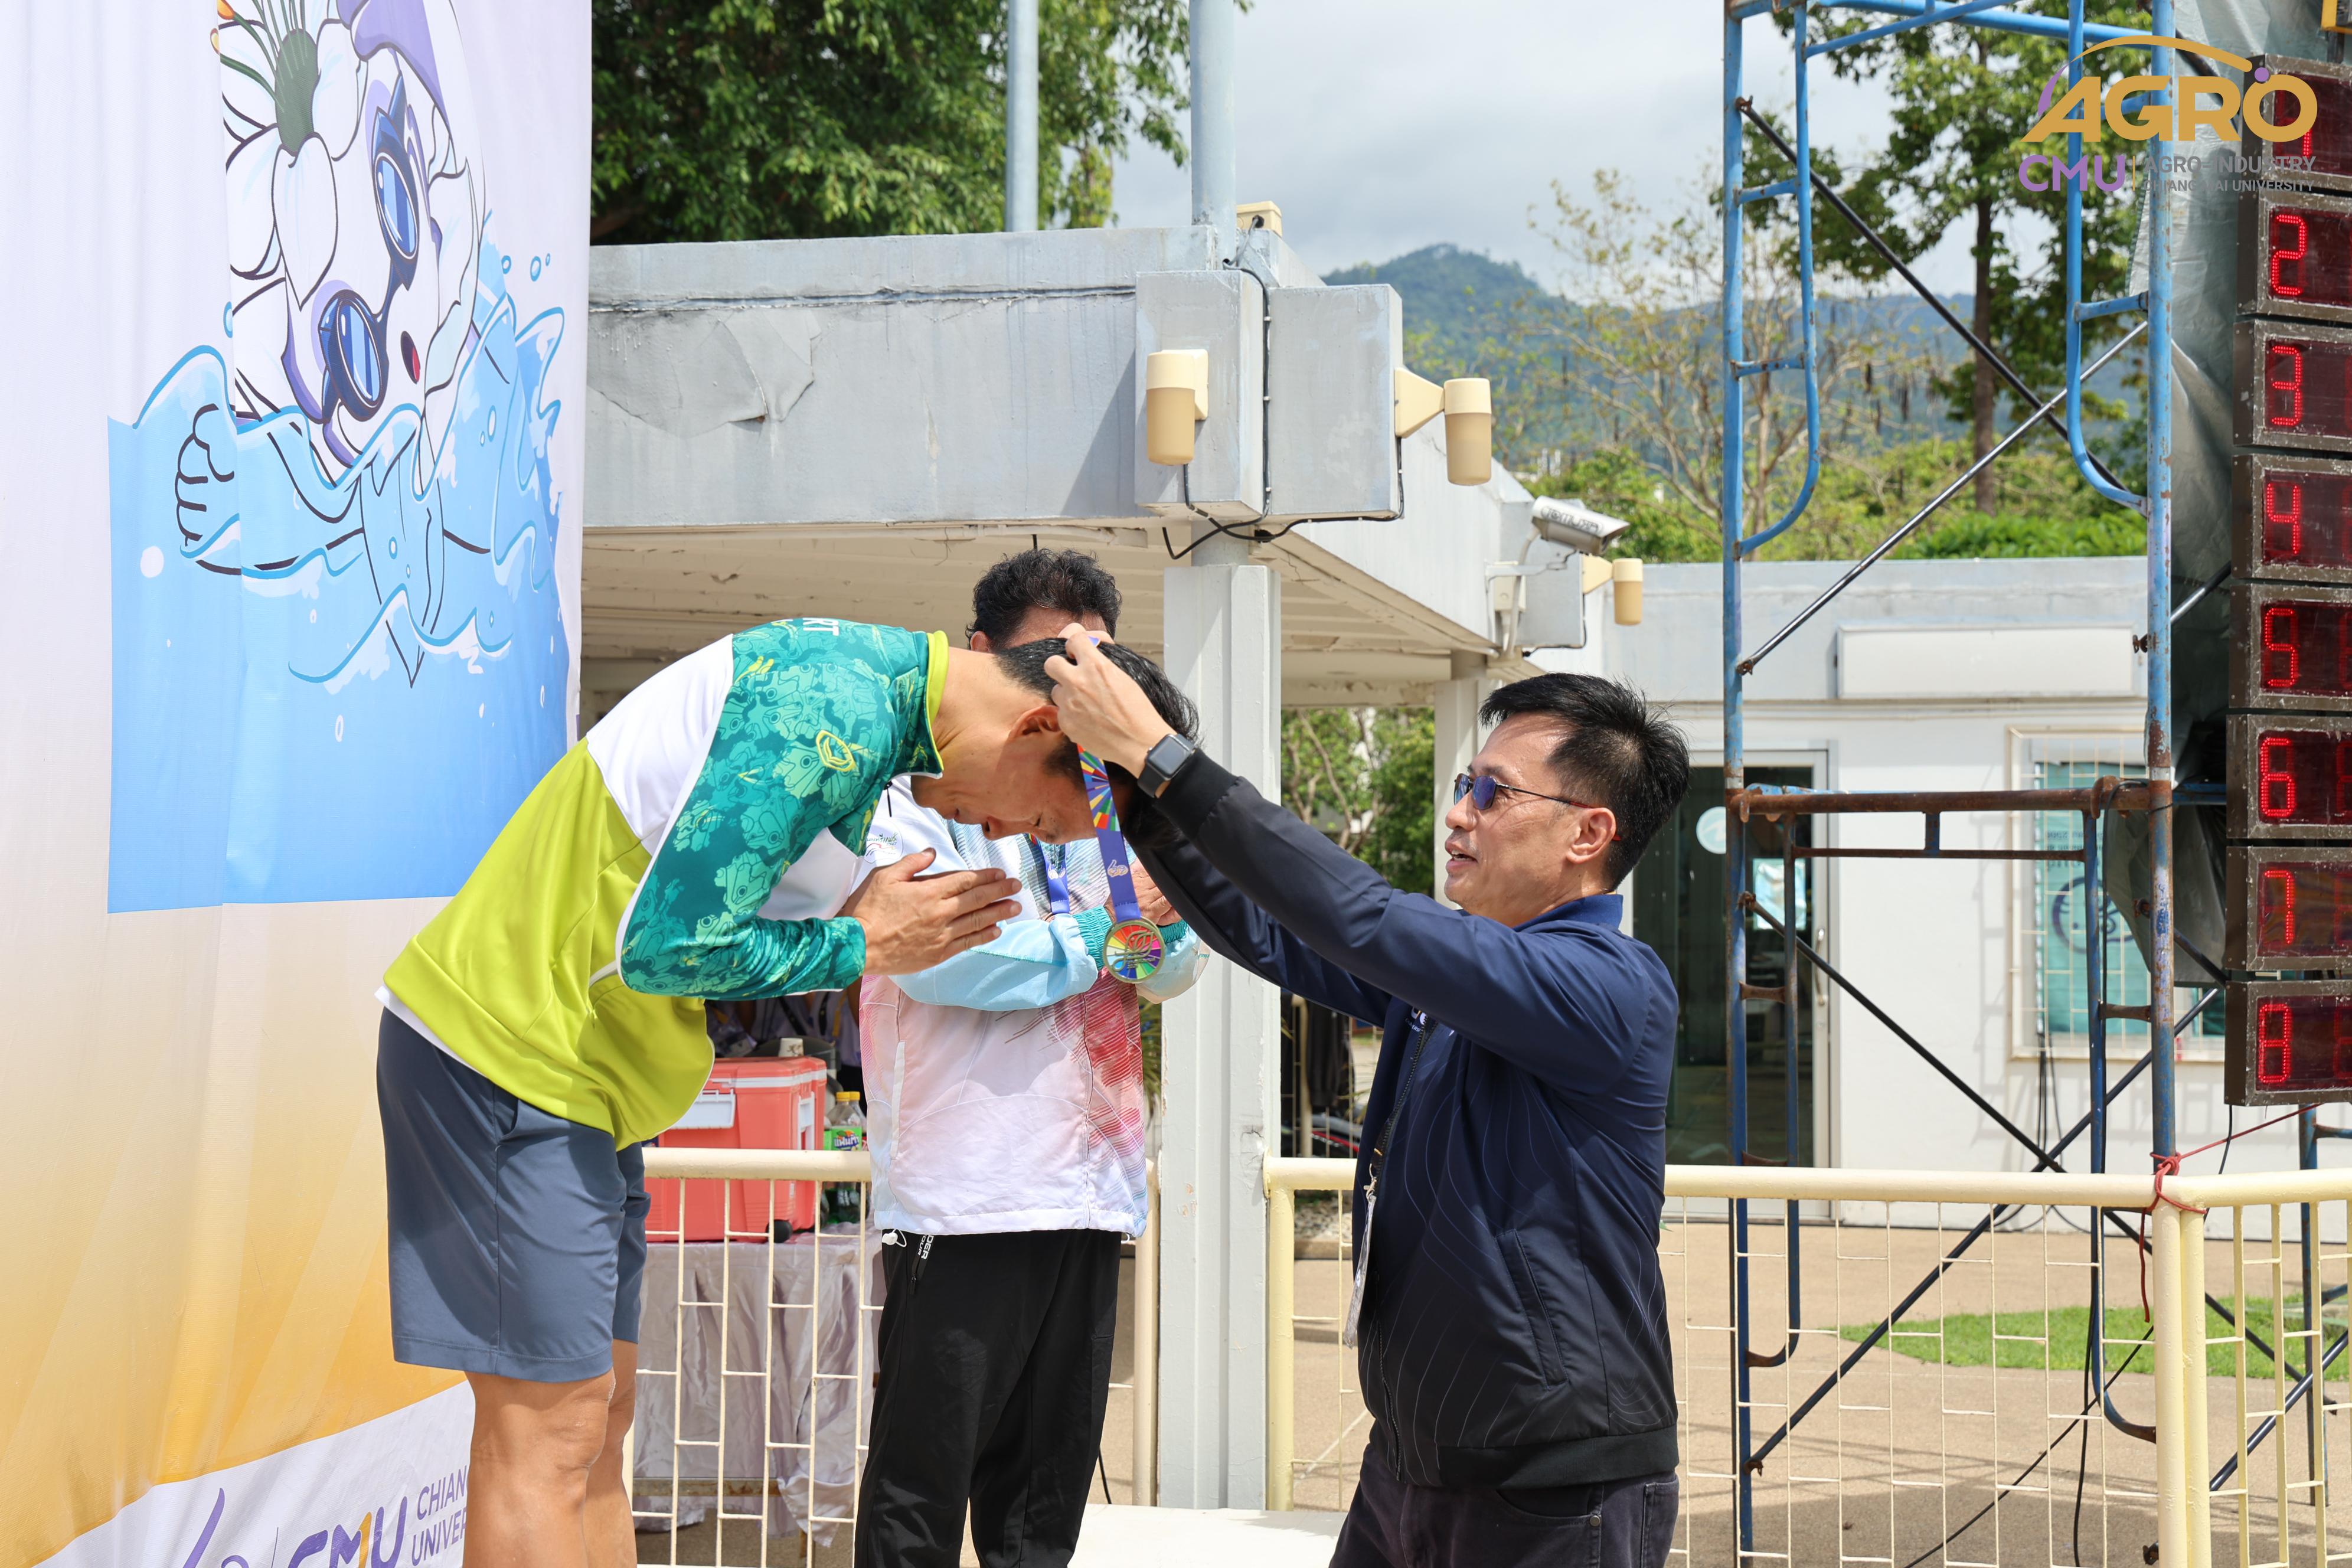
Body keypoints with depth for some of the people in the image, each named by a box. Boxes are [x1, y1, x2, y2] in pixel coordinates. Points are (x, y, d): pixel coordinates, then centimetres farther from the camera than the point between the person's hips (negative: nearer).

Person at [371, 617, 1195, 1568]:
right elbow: (664, 946, -24)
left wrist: (869, 920, 0)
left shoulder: (869, 675, 10)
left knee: (595, 1413, 12)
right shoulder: (839, 714, -22)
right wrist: (865, 946, -11)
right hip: (508, 1045, -10)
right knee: (549, 1430, -9)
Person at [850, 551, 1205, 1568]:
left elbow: (1174, 974, 16)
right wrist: (1094, 936, -8)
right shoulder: (920, 793, -2)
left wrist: (1165, 917, -8)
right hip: (963, 1200, -6)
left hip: (1087, 1192, 6)